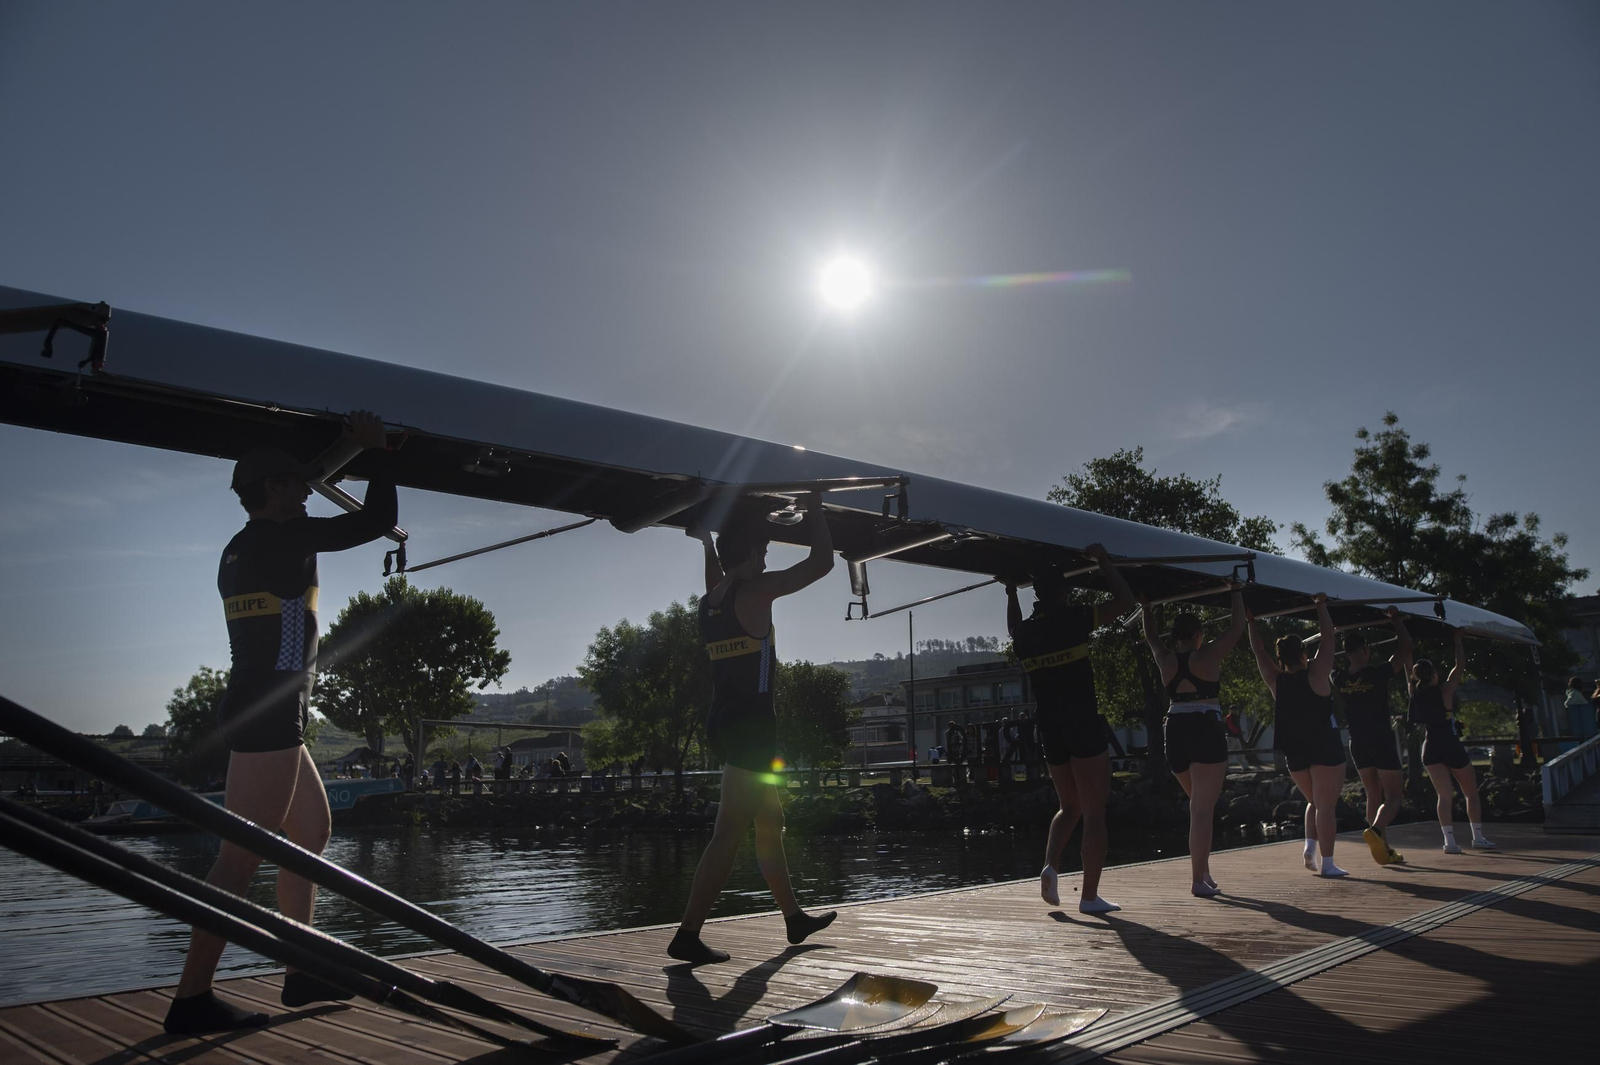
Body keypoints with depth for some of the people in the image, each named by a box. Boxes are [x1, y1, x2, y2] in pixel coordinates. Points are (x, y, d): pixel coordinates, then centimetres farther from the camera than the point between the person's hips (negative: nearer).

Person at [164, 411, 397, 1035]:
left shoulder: (240, 548, 16)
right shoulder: (283, 536, -10)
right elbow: (378, 519, -12)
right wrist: (375, 449, 1)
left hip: (266, 715, 11)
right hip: (267, 714, -11)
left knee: (312, 830, 17)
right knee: (242, 855, -9)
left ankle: (302, 975, 22)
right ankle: (191, 1000, -5)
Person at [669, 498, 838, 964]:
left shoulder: (709, 601, 10)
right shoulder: (757, 590, -11)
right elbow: (822, 561, -5)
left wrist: (707, 540, 45)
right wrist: (815, 511, 8)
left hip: (722, 722, 9)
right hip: (751, 725, -9)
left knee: (770, 822, 19)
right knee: (729, 833, -8)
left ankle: (794, 917, 30)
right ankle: (687, 935, -10)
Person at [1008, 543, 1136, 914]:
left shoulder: (1025, 632, 7)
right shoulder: (1072, 619, -10)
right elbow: (1124, 600, -4)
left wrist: (1010, 593, 40)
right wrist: (1102, 558, 5)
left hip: (1050, 731, 6)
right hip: (1084, 727, -6)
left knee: (1069, 807, 21)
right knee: (1094, 813, 1)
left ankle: (1050, 864, 0)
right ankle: (1090, 896, 2)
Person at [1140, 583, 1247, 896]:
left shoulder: (1166, 660, 6)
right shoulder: (1209, 655, -4)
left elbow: (1151, 636, 26)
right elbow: (1237, 628, 6)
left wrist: (1146, 607, 37)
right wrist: (1237, 593, 17)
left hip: (1174, 732, 5)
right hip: (1206, 731, -5)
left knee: (1199, 805, 22)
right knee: (1202, 809, -5)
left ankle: (1203, 871, 23)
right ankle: (1198, 880, -8)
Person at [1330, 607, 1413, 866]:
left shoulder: (1338, 679, -4)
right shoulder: (1378, 674, -15)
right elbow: (1406, 647, -9)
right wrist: (1395, 619, 2)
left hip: (1358, 744, 4)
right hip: (1382, 741, -4)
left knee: (1374, 796, 15)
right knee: (1392, 797, 0)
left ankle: (1384, 849, 15)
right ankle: (1375, 830, -28)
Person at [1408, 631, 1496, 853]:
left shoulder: (1415, 693, -1)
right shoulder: (1444, 691, -10)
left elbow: (1408, 670, 15)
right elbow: (1460, 666, -1)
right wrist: (1458, 640, 8)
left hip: (1430, 749, 3)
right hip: (1451, 746, -3)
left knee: (1444, 795, 2)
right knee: (1471, 793, 14)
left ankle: (1449, 840, -10)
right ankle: (1478, 837, 16)